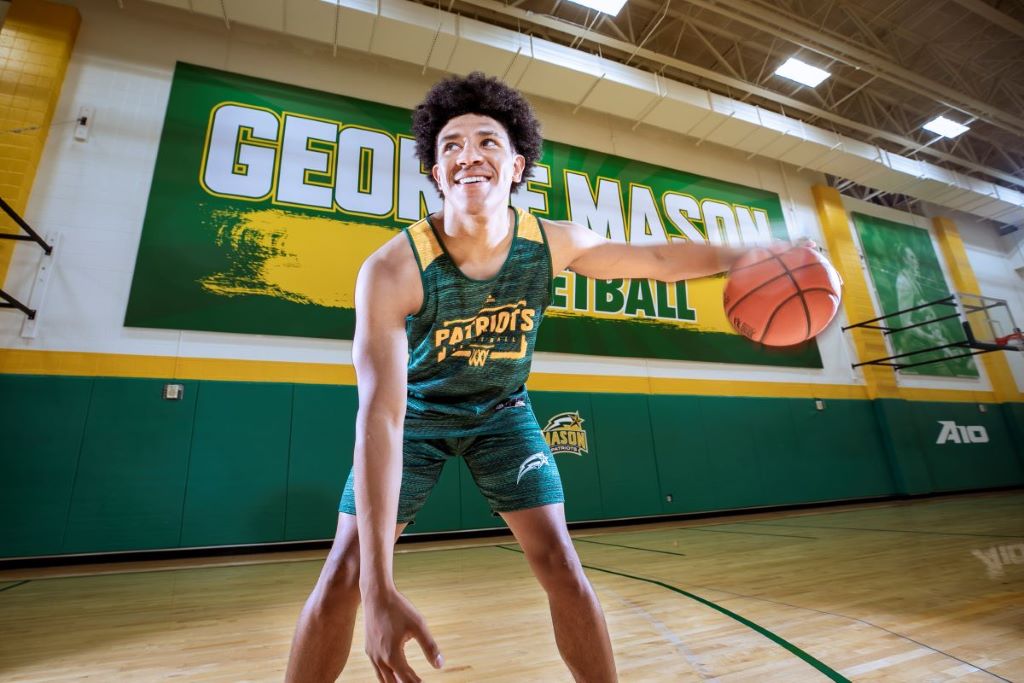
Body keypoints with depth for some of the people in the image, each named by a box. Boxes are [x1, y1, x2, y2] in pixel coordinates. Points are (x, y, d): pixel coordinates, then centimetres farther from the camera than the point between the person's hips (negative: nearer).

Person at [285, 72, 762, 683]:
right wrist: (381, 590, -41)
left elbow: (660, 259, -6)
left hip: (502, 411, 2)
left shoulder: (554, 243, -21)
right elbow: (381, 415, -38)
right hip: (416, 412, -1)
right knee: (346, 571, -4)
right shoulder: (393, 270, -32)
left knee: (561, 566, -2)